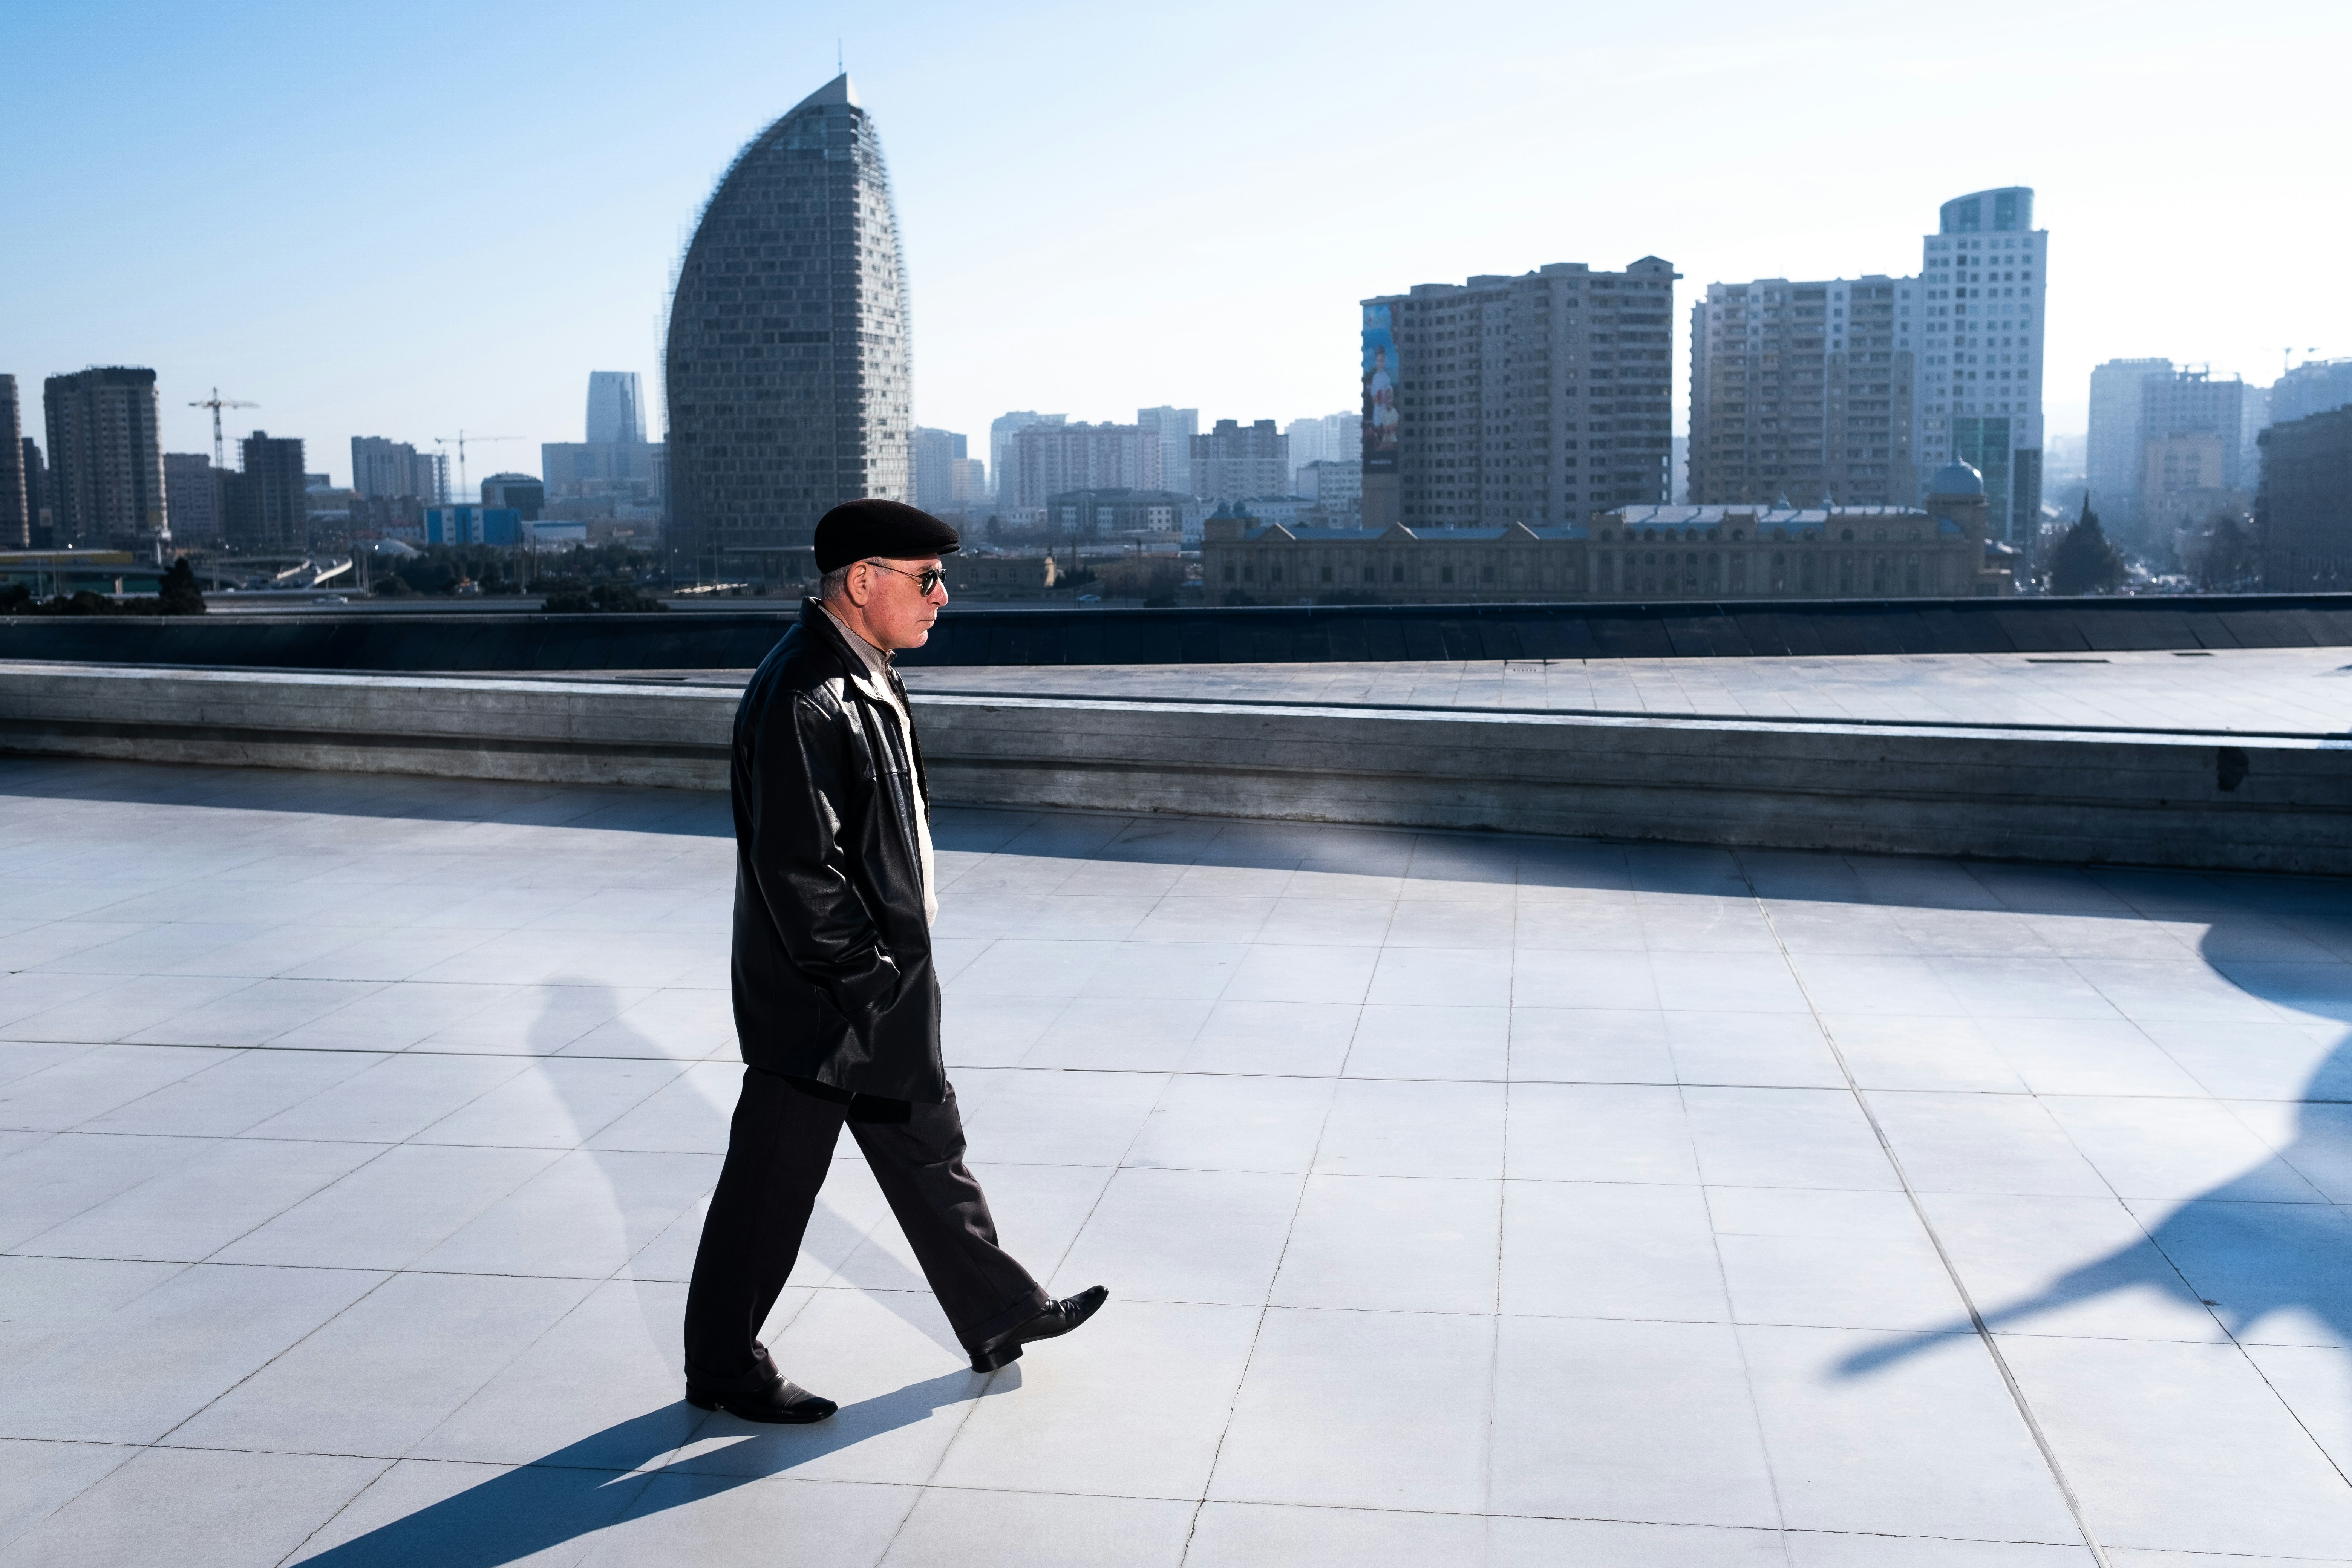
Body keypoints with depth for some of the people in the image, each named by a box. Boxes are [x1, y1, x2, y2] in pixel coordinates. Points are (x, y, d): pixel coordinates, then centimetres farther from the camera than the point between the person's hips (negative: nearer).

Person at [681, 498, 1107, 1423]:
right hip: (820, 1002, -10)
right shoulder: (802, 699, -24)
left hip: (887, 984, 10)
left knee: (926, 1148, 20)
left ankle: (999, 1315, 35)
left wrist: (897, 968, 17)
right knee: (773, 1181, 6)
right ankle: (723, 1369, 23)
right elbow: (798, 869, -26)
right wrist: (867, 980, -19)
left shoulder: (863, 677, 9)